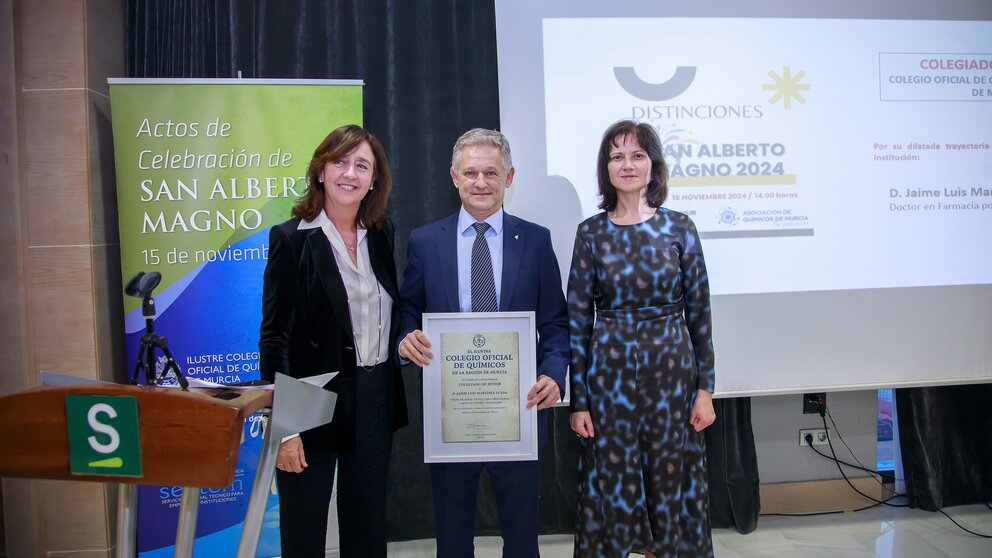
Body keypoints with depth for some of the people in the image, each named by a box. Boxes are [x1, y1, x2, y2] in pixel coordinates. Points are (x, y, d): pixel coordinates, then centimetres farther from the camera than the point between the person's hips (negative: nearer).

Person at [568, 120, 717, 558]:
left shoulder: (679, 228, 1)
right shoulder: (591, 234, 0)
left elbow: (699, 313, 3)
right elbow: (577, 321, -1)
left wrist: (705, 389, -1)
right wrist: (578, 401, -4)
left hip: (671, 370, 1)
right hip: (609, 373, 0)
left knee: (672, 483, 10)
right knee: (612, 484, 8)